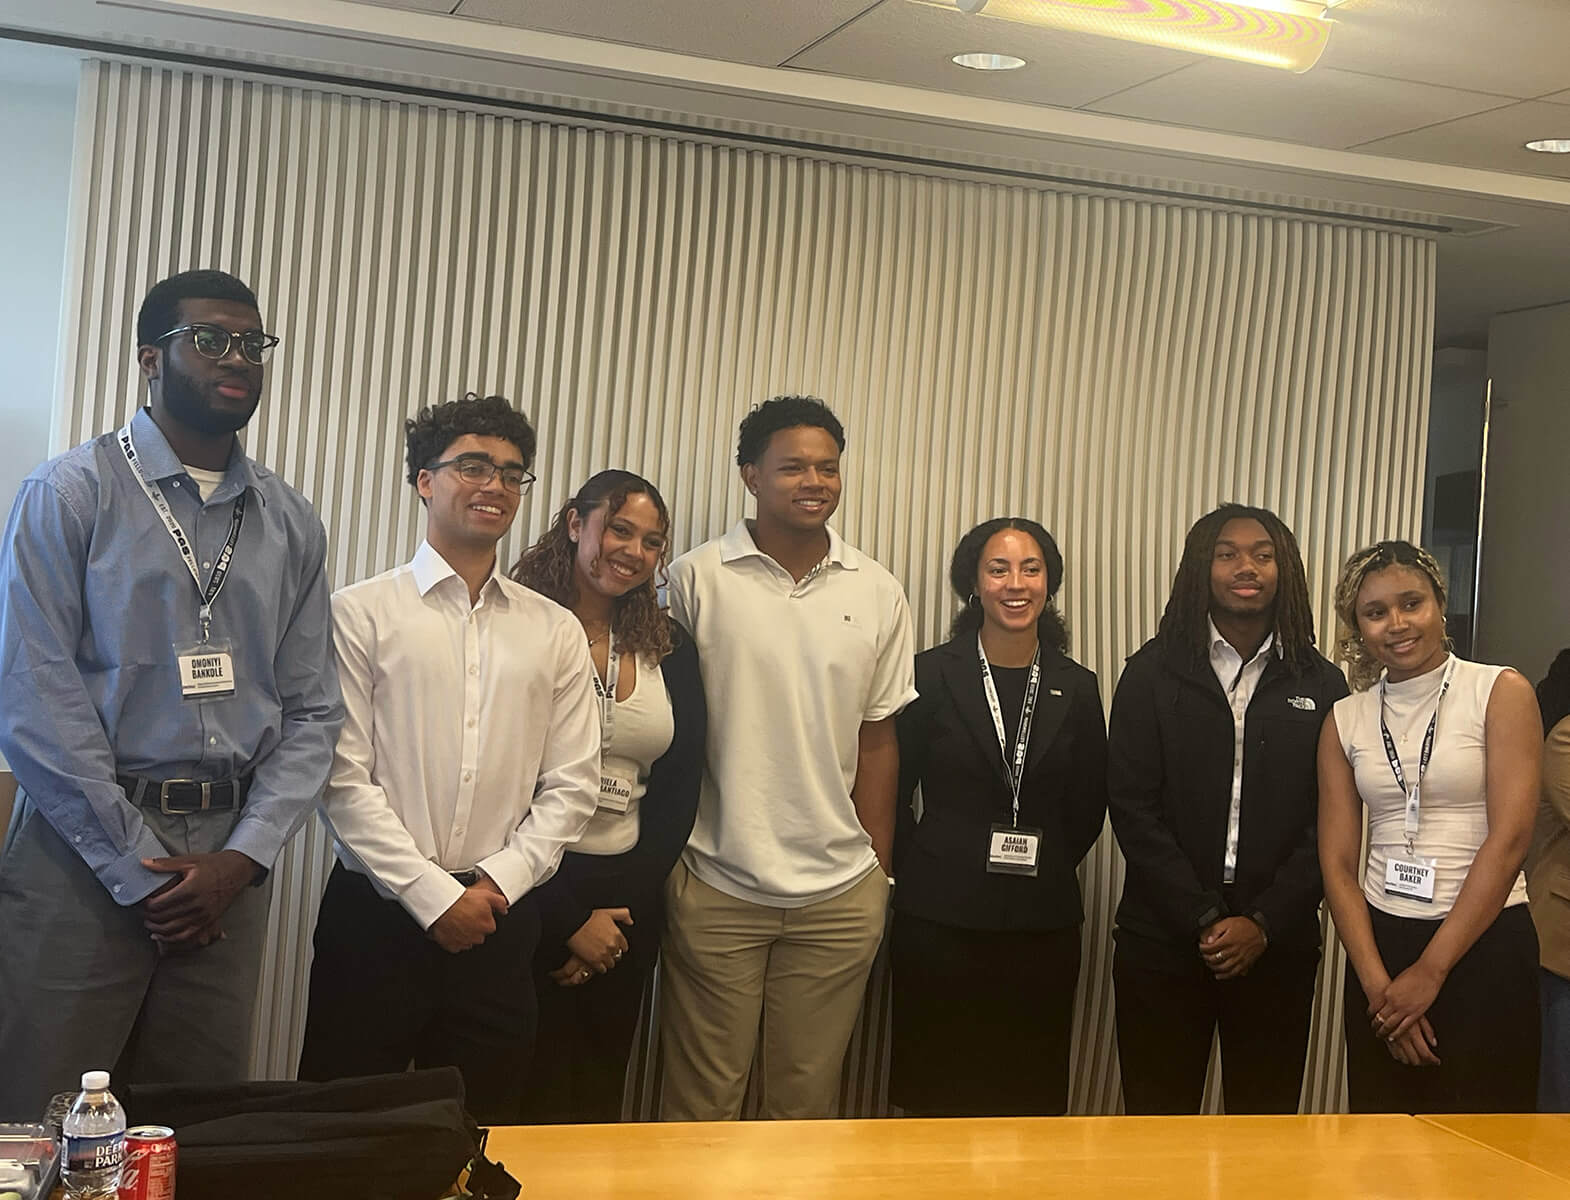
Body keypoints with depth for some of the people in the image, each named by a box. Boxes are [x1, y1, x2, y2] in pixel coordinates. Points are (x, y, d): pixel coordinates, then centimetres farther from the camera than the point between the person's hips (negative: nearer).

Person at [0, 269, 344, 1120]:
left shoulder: (290, 523, 10)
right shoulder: (71, 494, -2)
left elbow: (312, 711, 8)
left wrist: (243, 858, -5)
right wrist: (141, 872, -11)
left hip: (229, 865, 4)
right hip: (82, 850, -3)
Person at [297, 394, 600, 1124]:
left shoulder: (554, 632, 9)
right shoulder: (362, 614, -2)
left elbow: (571, 784, 7)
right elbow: (343, 780, -7)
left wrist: (500, 881, -6)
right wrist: (434, 895, -11)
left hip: (498, 923, 3)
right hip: (376, 916, -3)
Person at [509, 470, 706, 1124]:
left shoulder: (670, 650, 9)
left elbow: (679, 789, 8)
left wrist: (623, 913, -1)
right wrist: (569, 918, -10)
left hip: (628, 901, 5)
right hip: (529, 892, -4)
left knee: (600, 1094, 13)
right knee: (531, 1096, 2)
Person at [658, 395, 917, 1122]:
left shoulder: (877, 594, 5)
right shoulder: (697, 579, -4)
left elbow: (877, 737, 9)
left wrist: (879, 872, 8)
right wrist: (664, 861, -1)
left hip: (840, 894, 3)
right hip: (717, 888, -2)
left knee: (806, 1100, 13)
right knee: (702, 1101, 8)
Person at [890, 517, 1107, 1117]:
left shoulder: (1076, 687, 7)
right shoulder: (932, 674, -1)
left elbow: (1087, 807, 12)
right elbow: (892, 791, 1)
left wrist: (1046, 870, 6)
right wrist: (919, 875, 0)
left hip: (1044, 926, 3)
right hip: (941, 922, -2)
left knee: (1031, 1100, 8)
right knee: (934, 1093, 4)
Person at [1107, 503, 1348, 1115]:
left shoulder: (1321, 686, 7)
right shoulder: (1153, 674, 3)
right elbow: (1132, 806, -3)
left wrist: (1264, 923, -8)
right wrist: (1203, 921, -10)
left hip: (1277, 945, 1)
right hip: (1162, 940, -1)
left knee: (1266, 1116, 5)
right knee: (1156, 1118, 2)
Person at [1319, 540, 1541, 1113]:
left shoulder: (1501, 692, -5)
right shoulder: (1345, 720, 6)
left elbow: (1509, 839, -11)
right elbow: (1337, 862, 3)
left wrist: (1430, 969, -12)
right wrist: (1378, 984, -9)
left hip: (1486, 945, -3)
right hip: (1381, 941, 4)